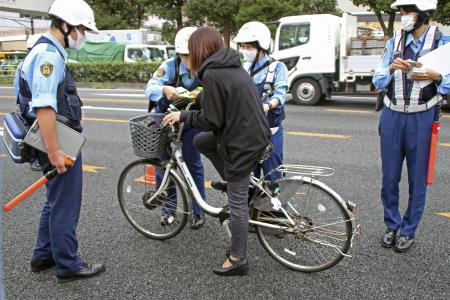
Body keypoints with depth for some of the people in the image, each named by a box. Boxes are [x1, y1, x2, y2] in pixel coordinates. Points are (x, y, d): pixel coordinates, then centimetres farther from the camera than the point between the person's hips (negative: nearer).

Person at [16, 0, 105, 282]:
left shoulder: (48, 52, 16)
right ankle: (68, 265, 15)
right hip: (58, 143, -11)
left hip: (58, 141, 11)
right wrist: (54, 151, -27)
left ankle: (44, 255, 34)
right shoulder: (49, 54, -18)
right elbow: (44, 107, -27)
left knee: (56, 202, 21)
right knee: (66, 205, 1)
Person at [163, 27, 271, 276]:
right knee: (201, 141, 22)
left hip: (242, 142, -9)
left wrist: (182, 116, -2)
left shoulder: (212, 74, -17)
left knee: (237, 202, 3)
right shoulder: (232, 66, 10)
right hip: (253, 132, 9)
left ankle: (238, 260, 17)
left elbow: (211, 120, -16)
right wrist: (202, 97, 29)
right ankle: (235, 184, 23)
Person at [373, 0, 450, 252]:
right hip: (392, 117, 3)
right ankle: (392, 225, 25)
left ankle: (408, 230, 20)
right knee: (389, 176, 8)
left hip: (421, 119, -2)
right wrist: (391, 68, -17)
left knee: (417, 179, 5)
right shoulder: (394, 43, 6)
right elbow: (378, 82, 2)